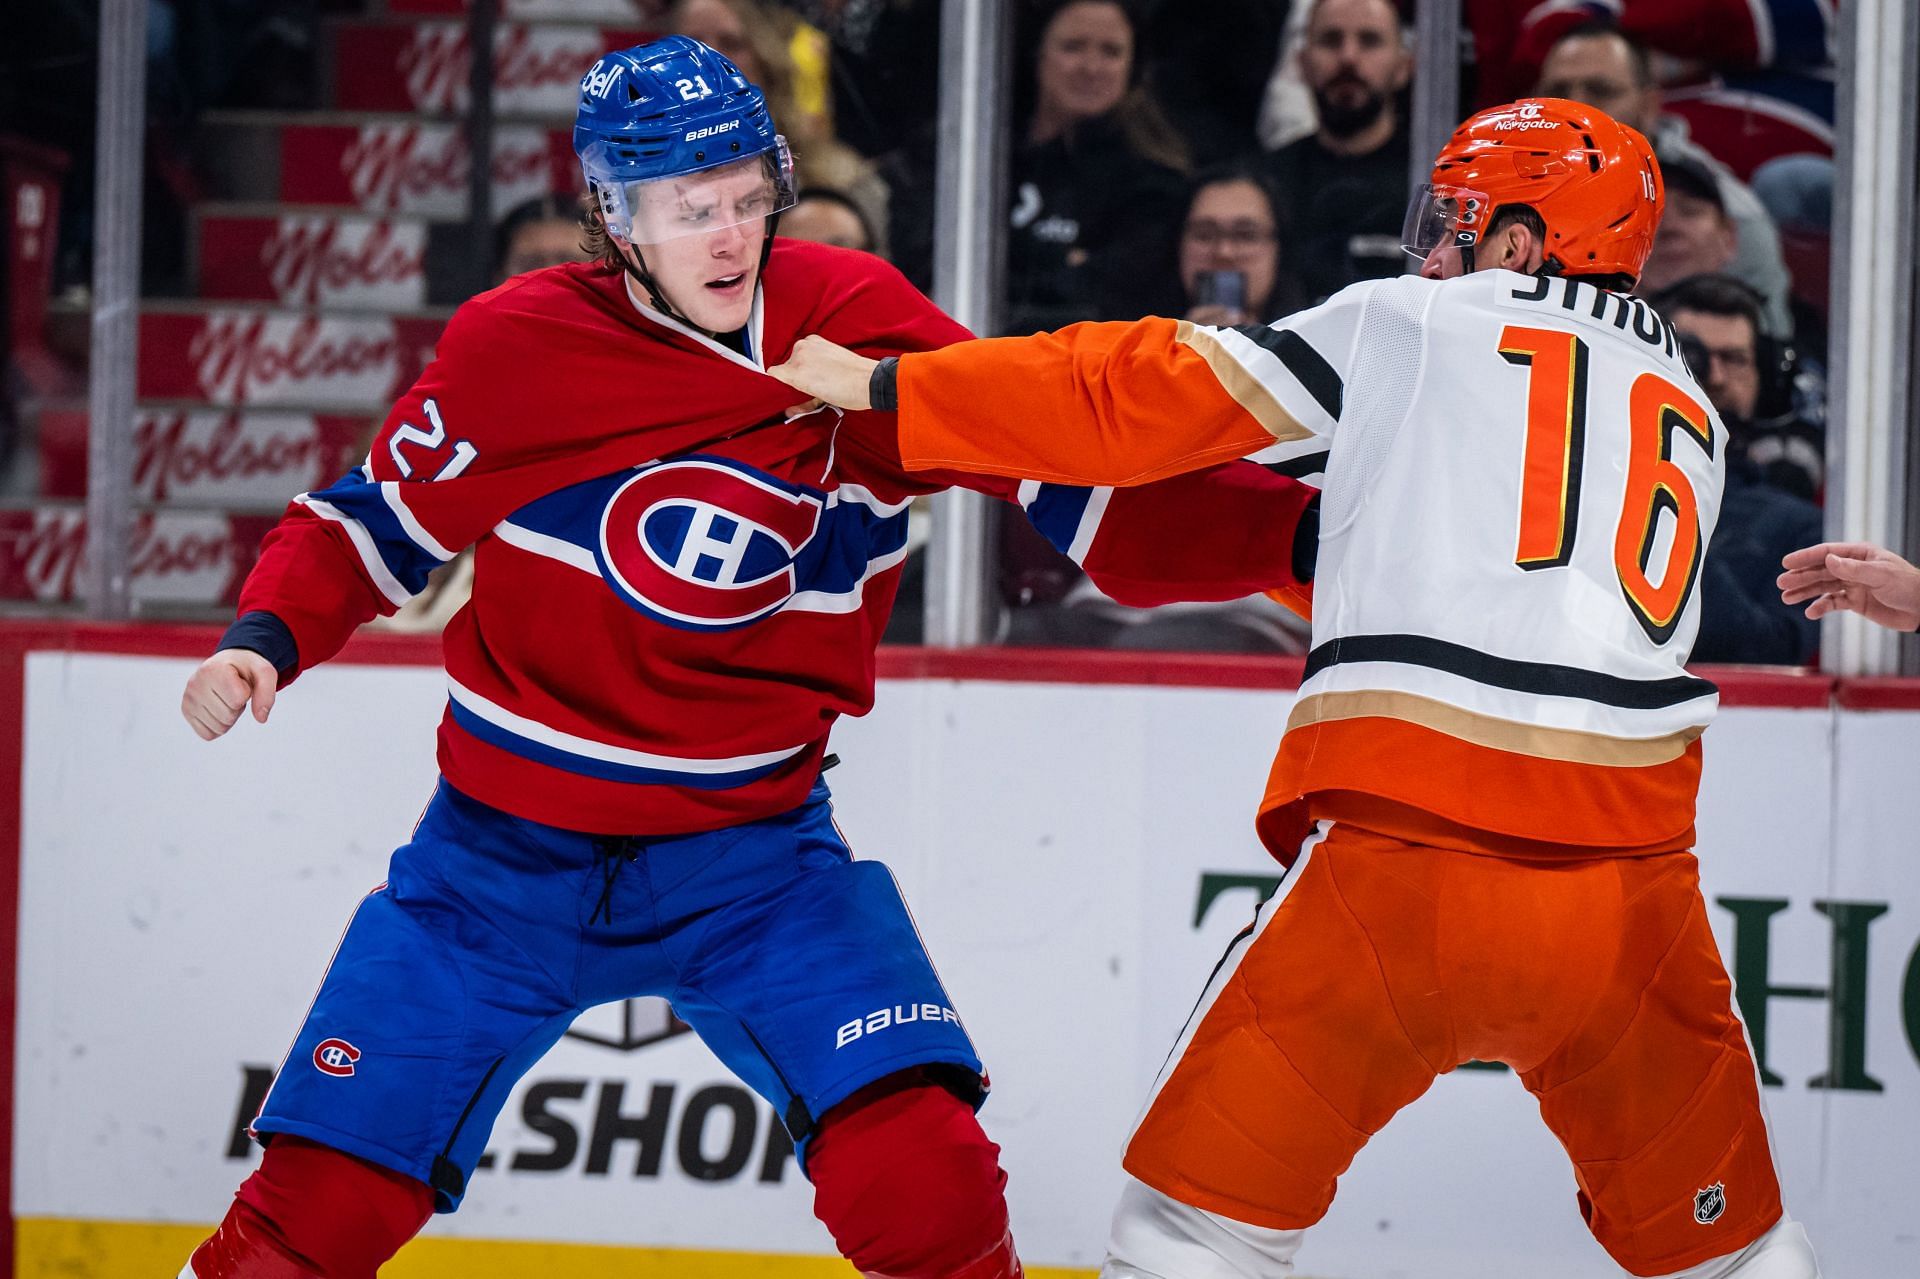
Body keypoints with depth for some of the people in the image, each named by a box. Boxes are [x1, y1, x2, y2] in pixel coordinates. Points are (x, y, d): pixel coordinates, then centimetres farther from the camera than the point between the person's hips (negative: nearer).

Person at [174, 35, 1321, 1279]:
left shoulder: (856, 326, -9)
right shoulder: (518, 343, -10)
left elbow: (1077, 474, -9)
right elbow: (380, 521, 3)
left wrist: (1294, 531, -20)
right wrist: (264, 641, -14)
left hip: (750, 854, 0)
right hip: (506, 853, 0)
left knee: (921, 1178, -19)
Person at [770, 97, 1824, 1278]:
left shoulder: (1410, 327, 9)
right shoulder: (1691, 419, 22)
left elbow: (1140, 403, 9)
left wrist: (884, 388, 16)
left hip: (1413, 861, -4)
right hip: (1628, 888, 4)